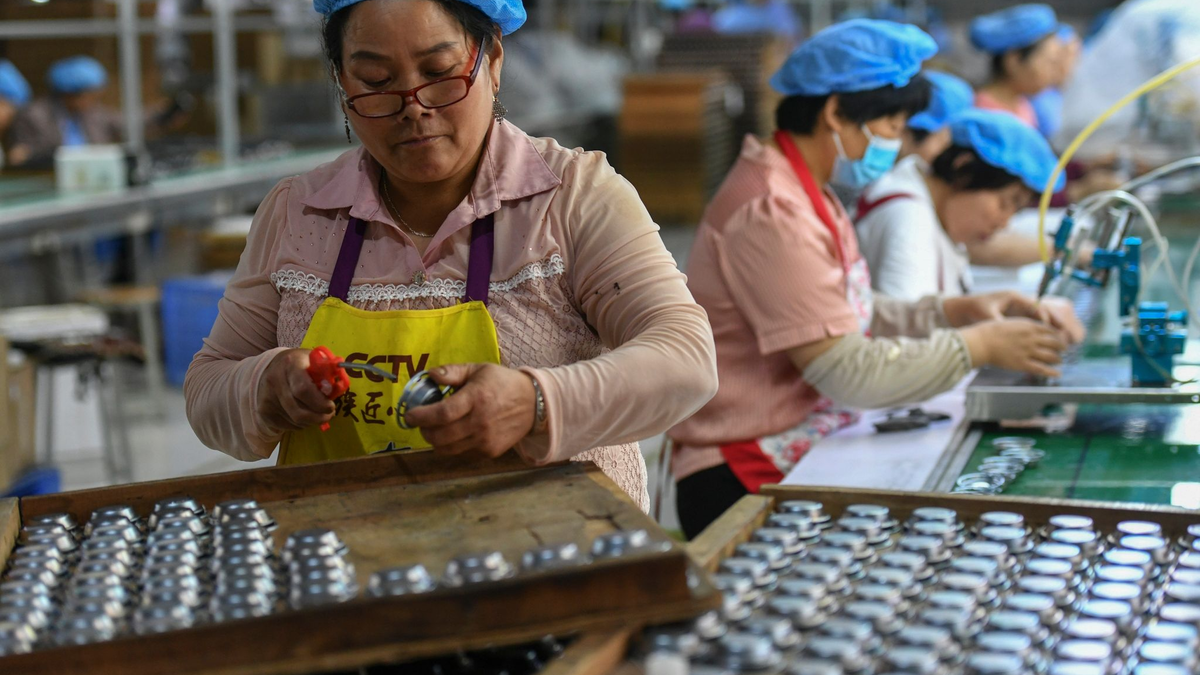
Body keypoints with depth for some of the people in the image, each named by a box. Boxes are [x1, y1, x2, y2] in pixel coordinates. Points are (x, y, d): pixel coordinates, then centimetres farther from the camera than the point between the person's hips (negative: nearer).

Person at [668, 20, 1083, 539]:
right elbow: (846, 371, -22)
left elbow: (848, 318, 16)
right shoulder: (771, 213, -20)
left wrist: (956, 311, 5)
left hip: (803, 452, 9)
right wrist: (979, 346, -15)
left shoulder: (804, 194, 13)